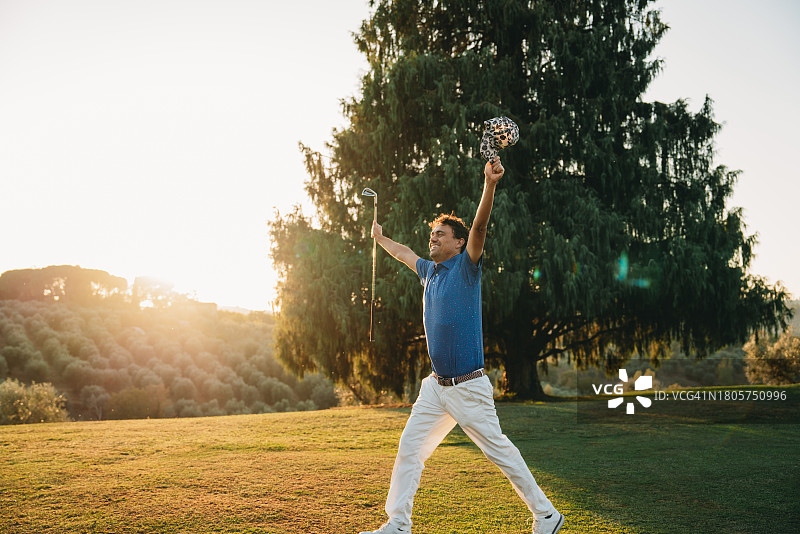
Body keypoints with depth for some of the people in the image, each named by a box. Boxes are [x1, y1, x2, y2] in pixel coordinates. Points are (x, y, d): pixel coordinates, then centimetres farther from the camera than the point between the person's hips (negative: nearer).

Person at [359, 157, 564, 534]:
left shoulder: (465, 266, -7)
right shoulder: (429, 271, 13)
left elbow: (479, 227, -23)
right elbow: (404, 254, 34)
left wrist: (490, 184, -38)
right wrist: (380, 238, 49)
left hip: (468, 386, -7)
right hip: (436, 386, 8)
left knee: (500, 450, -1)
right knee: (409, 448, 7)